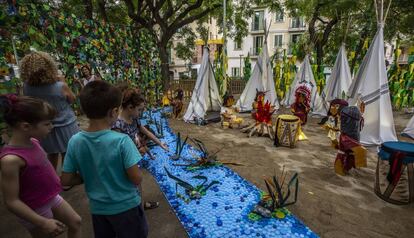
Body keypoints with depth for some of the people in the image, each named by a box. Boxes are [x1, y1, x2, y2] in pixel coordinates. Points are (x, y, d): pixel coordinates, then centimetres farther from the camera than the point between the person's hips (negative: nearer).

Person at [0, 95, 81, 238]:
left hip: (52, 198, 7)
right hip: (35, 210, -7)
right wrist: (43, 223, -23)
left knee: (75, 222, 21)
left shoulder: (32, 142, -9)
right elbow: (12, 202, -25)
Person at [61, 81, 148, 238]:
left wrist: (91, 175, 6)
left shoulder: (75, 142, -14)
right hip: (126, 207, -3)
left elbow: (66, 180, -6)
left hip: (98, 208, 4)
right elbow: (137, 179, -23)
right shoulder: (121, 141, -28)